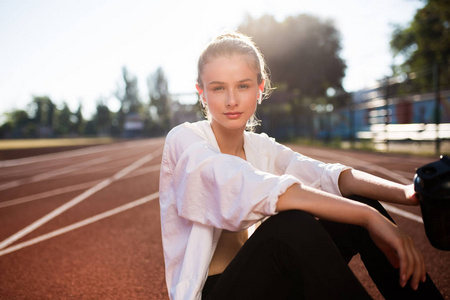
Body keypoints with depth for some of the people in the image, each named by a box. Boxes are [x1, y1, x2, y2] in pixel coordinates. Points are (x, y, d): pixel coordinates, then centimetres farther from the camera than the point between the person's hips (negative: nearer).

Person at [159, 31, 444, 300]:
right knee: (292, 225, -34)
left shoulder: (261, 148, 6)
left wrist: (405, 192, -28)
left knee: (358, 204, -9)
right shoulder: (183, 139, -14)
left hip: (255, 276, 6)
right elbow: (254, 191, -31)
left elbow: (328, 175, -11)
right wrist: (369, 216, -33)